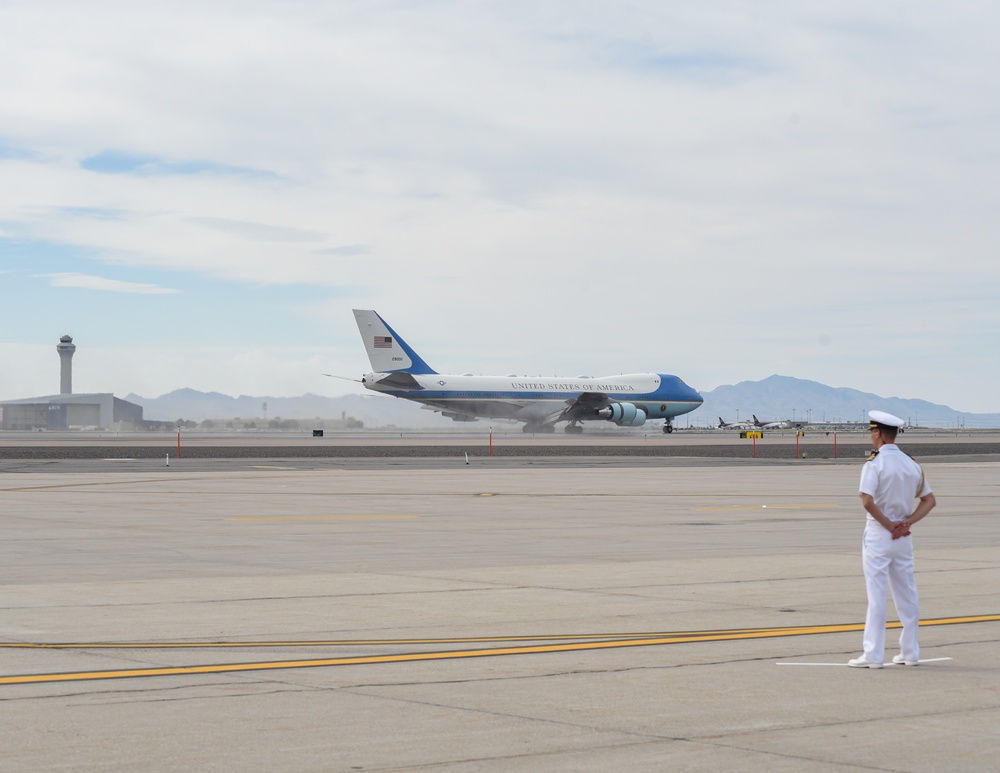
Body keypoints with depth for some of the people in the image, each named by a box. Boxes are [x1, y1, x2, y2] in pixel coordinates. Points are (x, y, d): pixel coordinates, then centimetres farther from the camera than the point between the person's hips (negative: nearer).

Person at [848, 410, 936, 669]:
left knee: (876, 594, -3)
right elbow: (929, 500, 9)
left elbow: (867, 501, -24)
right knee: (907, 594, 12)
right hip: (904, 537, 6)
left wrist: (888, 524, -13)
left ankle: (873, 655, -2)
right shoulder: (912, 465, 7)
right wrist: (907, 522, -2)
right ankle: (910, 652, 17)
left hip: (878, 534, -6)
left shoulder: (874, 463, -12)